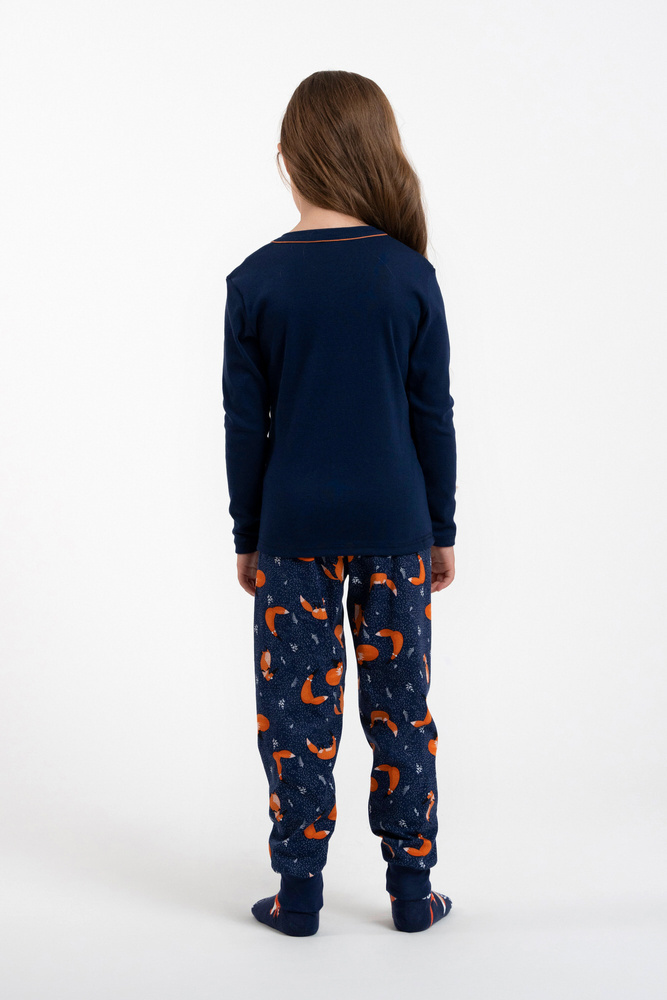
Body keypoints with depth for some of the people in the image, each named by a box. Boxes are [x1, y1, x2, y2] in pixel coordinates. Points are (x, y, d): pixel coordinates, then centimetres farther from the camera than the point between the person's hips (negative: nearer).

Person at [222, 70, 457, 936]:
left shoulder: (255, 280, -5)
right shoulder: (410, 274, -4)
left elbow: (245, 425, -2)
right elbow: (433, 416, 0)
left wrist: (247, 536, 8)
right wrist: (442, 530, 9)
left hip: (294, 530, 0)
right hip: (393, 525, 1)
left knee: (298, 711, 8)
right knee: (402, 709, 11)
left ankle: (299, 895, 16)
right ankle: (412, 889, 20)